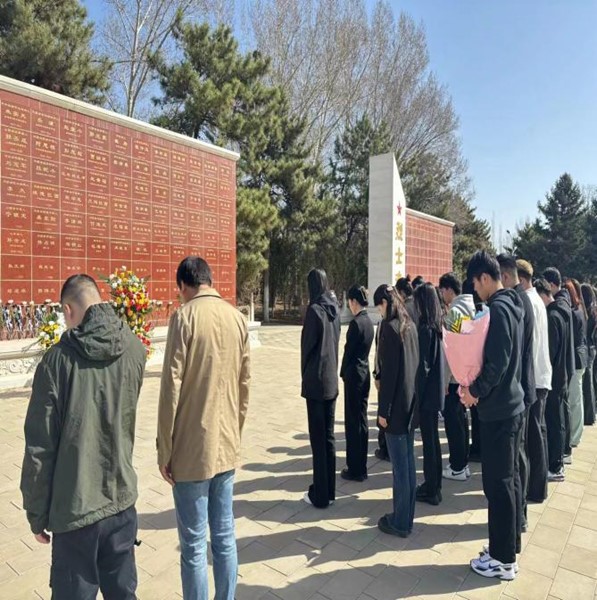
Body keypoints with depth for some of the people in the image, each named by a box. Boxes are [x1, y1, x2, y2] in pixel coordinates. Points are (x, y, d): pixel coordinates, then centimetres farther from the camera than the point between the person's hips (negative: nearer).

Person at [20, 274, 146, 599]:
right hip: (122, 499, 3)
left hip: (74, 507, -3)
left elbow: (39, 445, -11)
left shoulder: (59, 357, -15)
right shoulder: (135, 349, -5)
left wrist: (36, 513, 1)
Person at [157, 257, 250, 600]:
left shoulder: (185, 317, -12)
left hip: (192, 449, -5)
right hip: (227, 446, 5)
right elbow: (245, 385, 8)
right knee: (225, 537, 17)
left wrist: (165, 449, -4)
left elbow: (172, 388, -13)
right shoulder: (238, 319, 4)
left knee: (193, 545, 9)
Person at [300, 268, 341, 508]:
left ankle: (319, 495, 11)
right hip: (332, 379, 7)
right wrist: (331, 371, 14)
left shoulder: (314, 310, -14)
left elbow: (307, 345, -11)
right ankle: (329, 491, 24)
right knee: (329, 436, 14)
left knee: (318, 439, 1)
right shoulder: (334, 309, 6)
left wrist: (305, 375, 3)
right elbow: (336, 342, 9)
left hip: (316, 380, -7)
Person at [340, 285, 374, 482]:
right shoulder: (369, 321, 8)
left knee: (352, 422, 1)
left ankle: (355, 469, 10)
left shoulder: (356, 322, -17)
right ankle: (361, 466, 25)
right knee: (362, 420, 14)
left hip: (354, 374, -9)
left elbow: (348, 350, -14)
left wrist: (343, 372, -1)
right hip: (365, 372, 9)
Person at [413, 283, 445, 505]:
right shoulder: (438, 326, 6)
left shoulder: (425, 328, -18)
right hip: (437, 390, 9)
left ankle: (431, 490, 16)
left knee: (428, 440, 3)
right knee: (433, 438, 18)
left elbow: (423, 365, -18)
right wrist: (441, 385, 18)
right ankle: (434, 485, 32)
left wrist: (416, 395, -12)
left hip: (427, 391, -9)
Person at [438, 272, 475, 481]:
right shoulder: (470, 308, 9)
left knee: (452, 420, 1)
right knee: (460, 418, 18)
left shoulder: (454, 312, -17)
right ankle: (462, 463, 29)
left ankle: (457, 468, 11)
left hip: (454, 375, -9)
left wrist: (444, 379, -15)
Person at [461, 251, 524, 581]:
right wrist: (477, 384, 10)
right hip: (511, 403, 10)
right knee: (509, 479, 18)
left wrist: (475, 390, -11)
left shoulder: (497, 308, -19)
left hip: (498, 409, -10)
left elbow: (497, 361, -24)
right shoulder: (511, 304, 11)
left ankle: (503, 559, 17)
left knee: (497, 484, 3)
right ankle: (508, 547, 32)